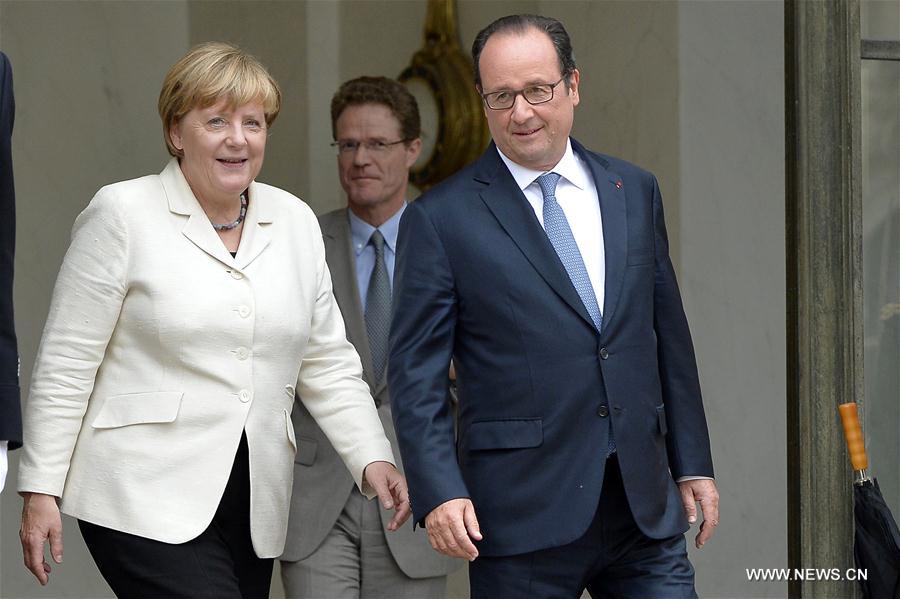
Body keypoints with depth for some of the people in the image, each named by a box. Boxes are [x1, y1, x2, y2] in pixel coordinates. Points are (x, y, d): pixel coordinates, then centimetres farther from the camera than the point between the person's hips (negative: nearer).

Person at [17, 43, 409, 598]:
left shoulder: (296, 221, 11)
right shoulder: (123, 214, -4)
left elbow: (328, 363, 14)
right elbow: (65, 364, -3)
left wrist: (373, 458, 0)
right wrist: (42, 490, -6)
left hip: (254, 506, 5)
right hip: (147, 501, -5)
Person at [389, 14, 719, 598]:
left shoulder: (635, 191, 12)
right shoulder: (441, 219, -2)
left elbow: (669, 336, 16)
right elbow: (416, 373, -4)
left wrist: (694, 464, 13)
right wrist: (438, 492, -15)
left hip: (645, 506, 4)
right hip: (524, 519, -4)